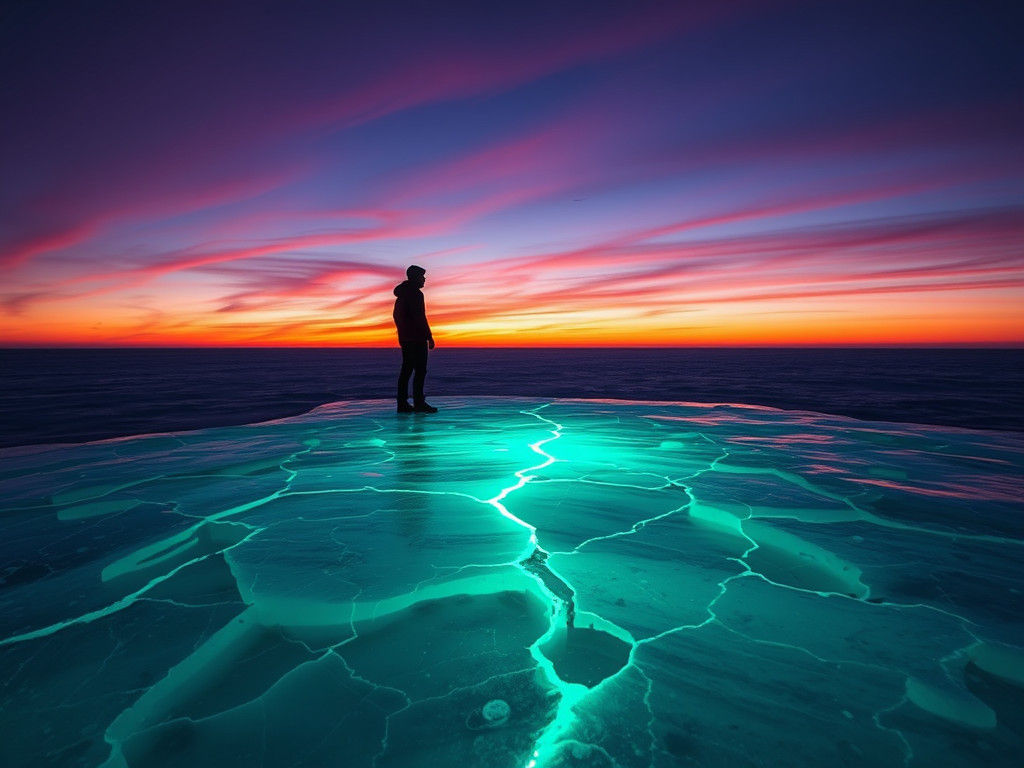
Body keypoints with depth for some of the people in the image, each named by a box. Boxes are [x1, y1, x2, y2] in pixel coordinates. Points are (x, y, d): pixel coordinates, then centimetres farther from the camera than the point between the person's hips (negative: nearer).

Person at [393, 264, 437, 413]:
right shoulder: (415, 294, -11)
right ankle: (418, 402, -9)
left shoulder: (401, 294, 19)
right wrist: (429, 336, -15)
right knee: (420, 370, -8)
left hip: (404, 338, 10)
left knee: (406, 369, 9)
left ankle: (402, 403, 9)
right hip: (416, 338, -10)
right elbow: (420, 317, -18)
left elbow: (396, 315, 25)